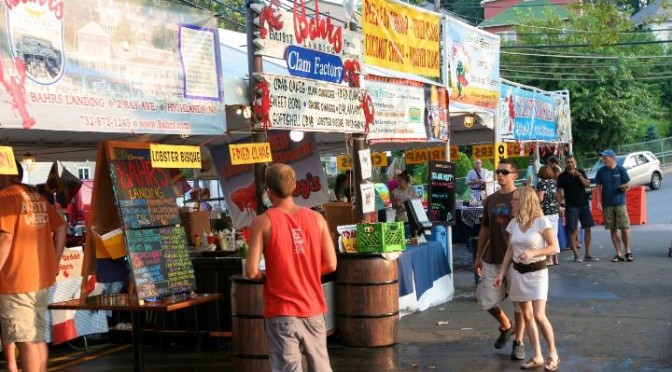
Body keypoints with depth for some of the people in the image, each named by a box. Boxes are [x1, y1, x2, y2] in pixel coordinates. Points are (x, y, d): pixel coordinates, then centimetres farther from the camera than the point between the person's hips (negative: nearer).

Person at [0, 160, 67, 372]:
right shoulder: (37, 197, 12)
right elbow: (61, 229, 12)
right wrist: (53, 264, 16)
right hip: (41, 279, 8)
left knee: (25, 341, -3)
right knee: (37, 337, 16)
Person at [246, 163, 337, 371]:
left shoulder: (262, 222, -9)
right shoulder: (316, 218, 1)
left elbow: (251, 271, -13)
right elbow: (330, 265, 3)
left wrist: (266, 277, 8)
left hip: (282, 312, -3)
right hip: (313, 308, 4)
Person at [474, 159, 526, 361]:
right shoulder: (491, 199, 9)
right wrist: (478, 257, 14)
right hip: (492, 259, 5)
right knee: (486, 299, 5)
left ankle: (518, 342, 19)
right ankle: (506, 326, 31)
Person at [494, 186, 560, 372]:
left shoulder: (541, 221, -13)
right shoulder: (513, 223, 3)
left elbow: (553, 247, -10)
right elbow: (510, 251, 9)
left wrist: (532, 253, -23)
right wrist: (501, 273, 5)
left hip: (537, 272, -5)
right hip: (517, 272, 6)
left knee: (539, 315, -12)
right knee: (527, 315, 7)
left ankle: (553, 354, 8)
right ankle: (537, 357, 16)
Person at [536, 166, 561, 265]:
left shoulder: (541, 183, -10)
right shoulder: (554, 182, 9)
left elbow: (540, 198, -16)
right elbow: (557, 196, 15)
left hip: (545, 212, -7)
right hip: (555, 211, 7)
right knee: (554, 235, 12)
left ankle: (550, 259, -2)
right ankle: (555, 258, 16)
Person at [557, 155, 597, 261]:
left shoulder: (581, 172, 6)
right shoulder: (562, 176, -3)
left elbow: (587, 184, -5)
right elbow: (560, 192, -5)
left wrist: (579, 175, -17)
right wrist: (560, 205, -12)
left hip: (584, 204, 4)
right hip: (571, 206, -4)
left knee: (587, 228, 5)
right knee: (573, 230, -4)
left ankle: (587, 254, 12)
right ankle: (576, 255, 2)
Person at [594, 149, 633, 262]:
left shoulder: (621, 170, -2)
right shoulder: (601, 171, 3)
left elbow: (628, 185, 2)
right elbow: (598, 187, 5)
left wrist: (625, 187, -22)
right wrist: (598, 202, -3)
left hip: (620, 203, -2)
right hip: (607, 205, 2)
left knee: (625, 228, -3)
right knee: (613, 230, 5)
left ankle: (628, 252, 11)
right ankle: (618, 254, 12)